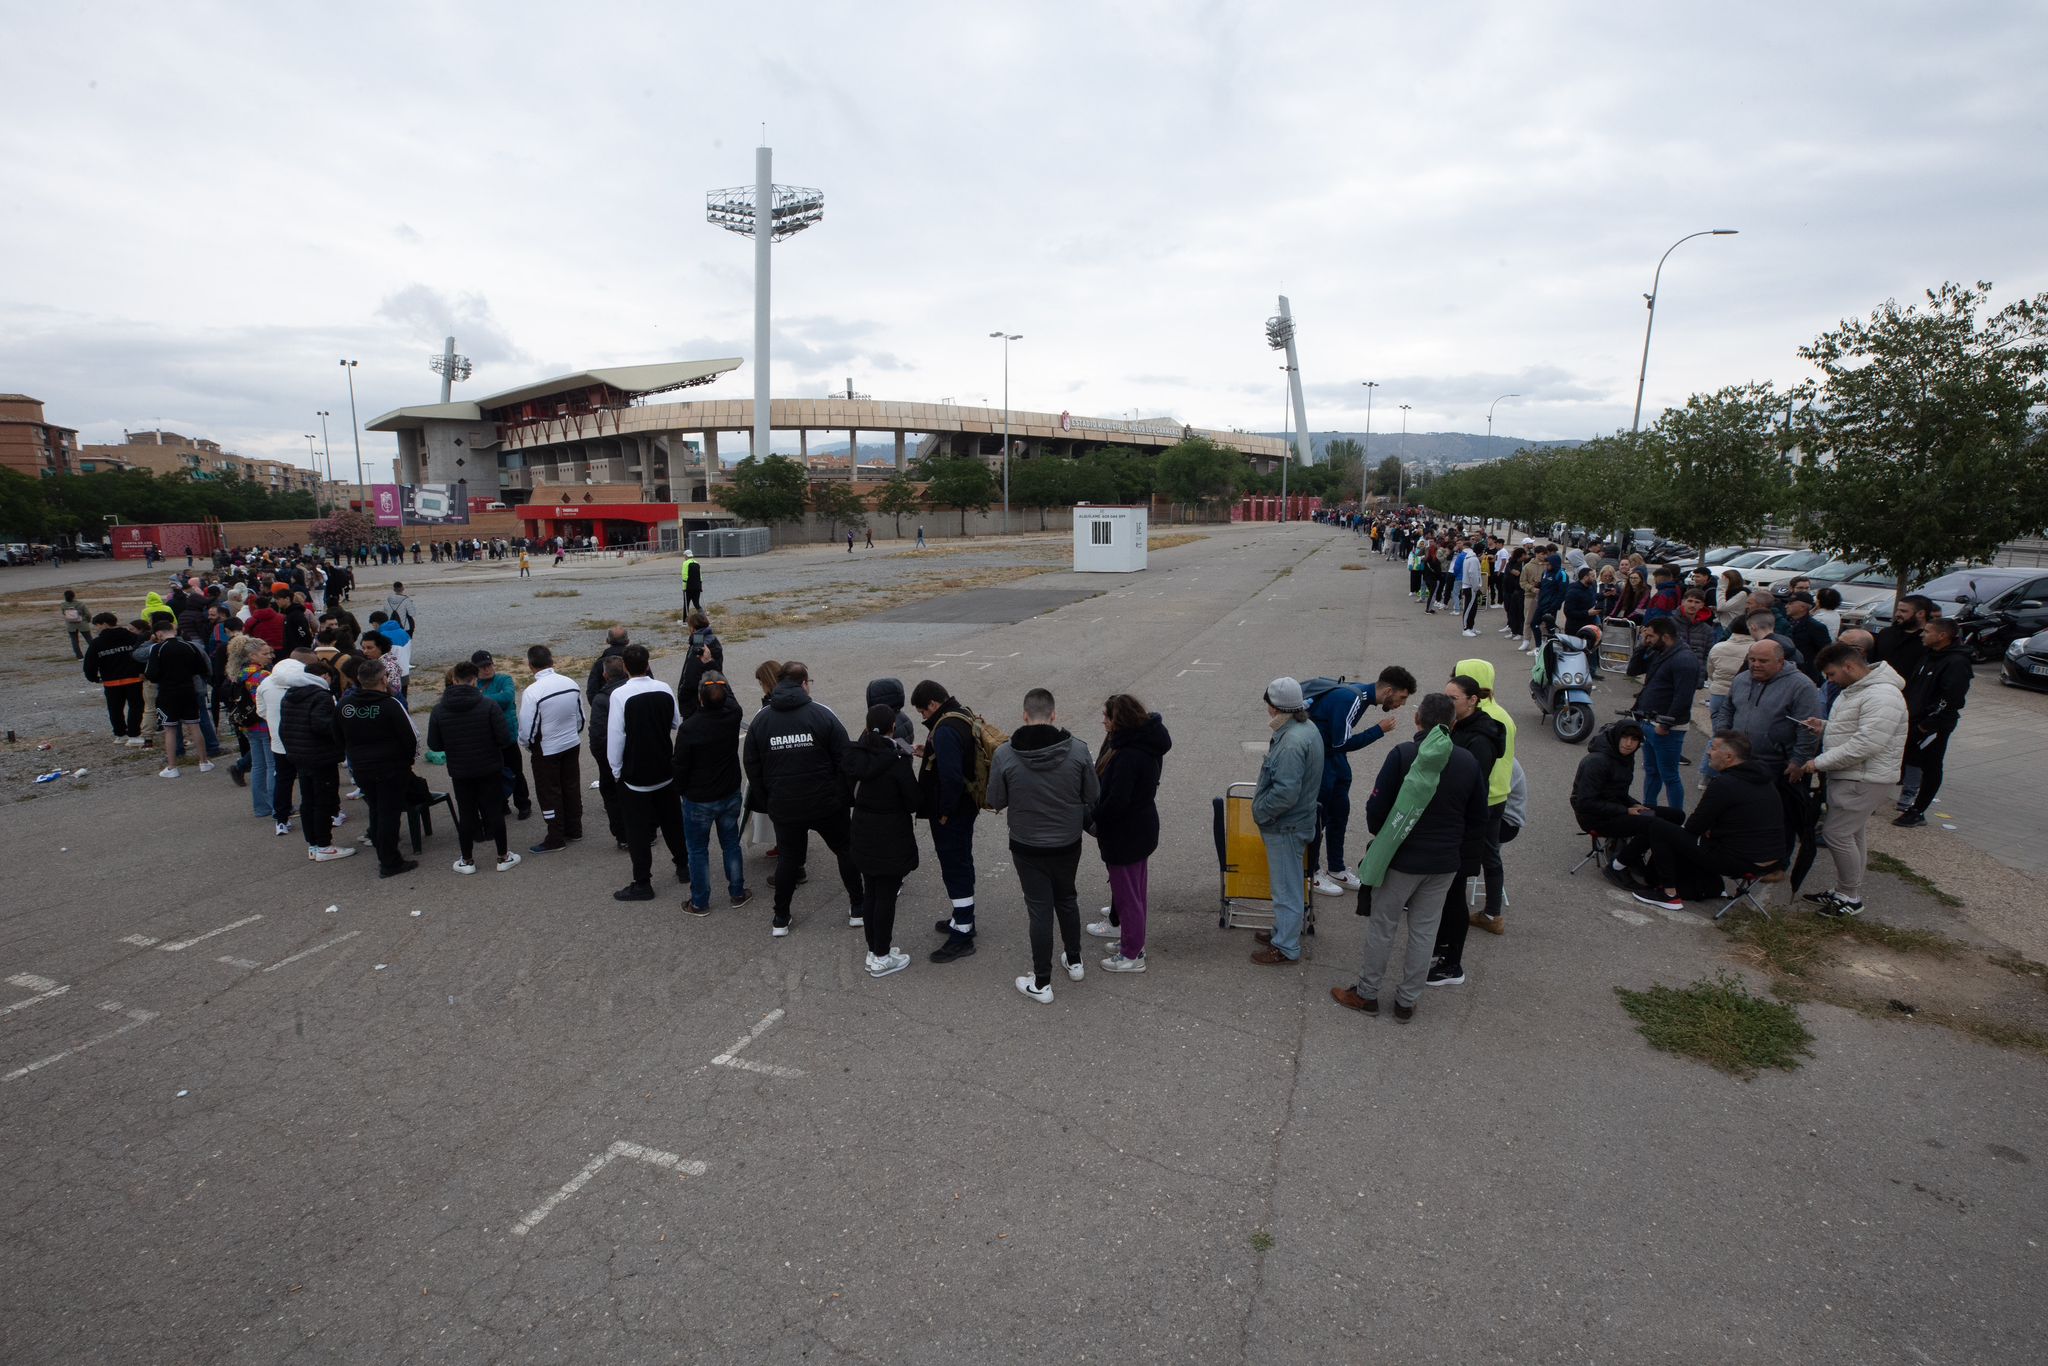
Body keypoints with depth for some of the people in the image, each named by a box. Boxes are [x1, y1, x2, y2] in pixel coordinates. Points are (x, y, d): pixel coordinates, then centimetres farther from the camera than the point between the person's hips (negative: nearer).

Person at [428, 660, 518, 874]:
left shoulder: (439, 710, -6)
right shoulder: (488, 705, -15)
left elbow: (433, 744, -2)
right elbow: (505, 738, -17)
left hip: (459, 772, 2)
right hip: (490, 769, -2)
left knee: (466, 814, 12)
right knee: (495, 812, 8)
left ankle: (467, 860, 21)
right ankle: (504, 857, 16)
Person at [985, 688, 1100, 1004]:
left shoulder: (1004, 754, -19)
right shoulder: (1078, 750, -15)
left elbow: (995, 802, -7)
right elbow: (1093, 797, -5)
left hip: (1027, 846, -2)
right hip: (1068, 843, 2)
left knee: (1040, 910, 10)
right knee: (1067, 900, 24)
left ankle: (1041, 984, 20)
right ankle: (1075, 962, 41)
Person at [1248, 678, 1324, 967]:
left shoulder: (1292, 743, -29)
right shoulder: (1306, 727, 4)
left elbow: (1285, 793, -31)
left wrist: (1260, 812, -17)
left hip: (1285, 826, -10)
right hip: (1294, 821, 10)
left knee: (1286, 886, 4)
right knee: (1287, 882, 23)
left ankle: (1286, 947, 16)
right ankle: (1285, 930, 38)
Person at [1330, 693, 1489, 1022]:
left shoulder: (1403, 754, -16)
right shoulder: (1469, 762, -3)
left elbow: (1376, 807, -13)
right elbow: (1478, 817, 6)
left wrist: (1380, 838, 6)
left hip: (1402, 858, -4)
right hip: (1445, 863, 4)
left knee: (1382, 926, 10)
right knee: (1424, 930, 14)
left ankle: (1366, 993, 22)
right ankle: (1407, 1001, 24)